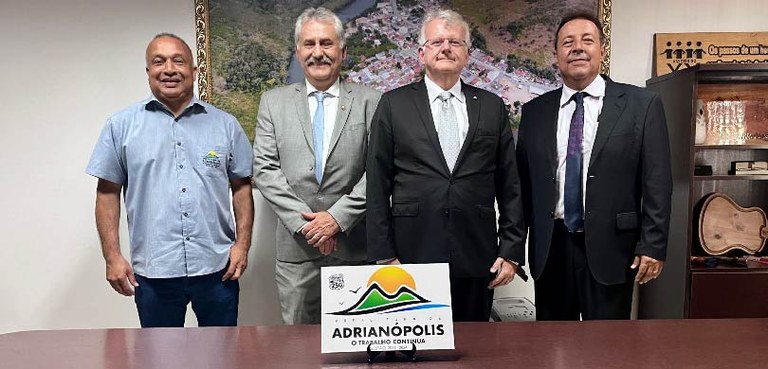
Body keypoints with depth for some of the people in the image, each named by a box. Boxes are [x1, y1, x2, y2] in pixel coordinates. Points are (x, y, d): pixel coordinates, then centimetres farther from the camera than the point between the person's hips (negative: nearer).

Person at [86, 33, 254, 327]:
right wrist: (112, 257, -1)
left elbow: (241, 186, 7)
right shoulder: (121, 126, 3)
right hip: (153, 272, 0)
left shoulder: (225, 125, 5)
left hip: (217, 268, 1)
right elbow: (108, 193, 4)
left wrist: (242, 244, -1)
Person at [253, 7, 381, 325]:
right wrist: (303, 221, -9)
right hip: (296, 246, 1)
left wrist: (338, 217, -12)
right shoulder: (273, 102, 7)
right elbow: (265, 168, 0)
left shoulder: (371, 102, 2)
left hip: (355, 247, -1)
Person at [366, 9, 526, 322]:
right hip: (413, 256, -1)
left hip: (476, 260, 2)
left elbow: (509, 186, 8)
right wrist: (383, 255, -3)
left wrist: (511, 252, 4)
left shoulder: (492, 107, 8)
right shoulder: (394, 104, 3)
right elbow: (378, 186, 1)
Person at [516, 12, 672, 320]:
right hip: (550, 248, 3)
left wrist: (653, 246, -7)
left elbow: (657, 182, -3)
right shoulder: (534, 111, 7)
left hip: (609, 248, -2)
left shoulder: (641, 104, -1)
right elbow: (523, 180, 8)